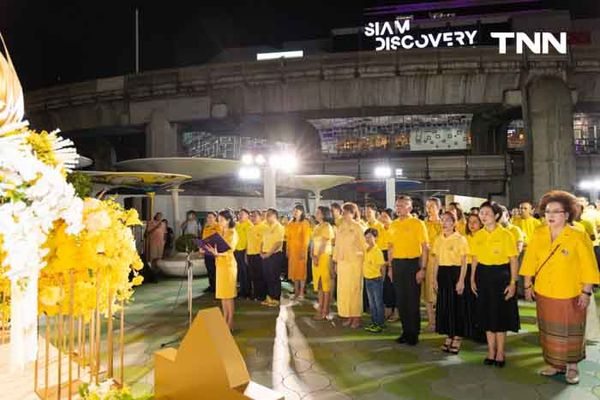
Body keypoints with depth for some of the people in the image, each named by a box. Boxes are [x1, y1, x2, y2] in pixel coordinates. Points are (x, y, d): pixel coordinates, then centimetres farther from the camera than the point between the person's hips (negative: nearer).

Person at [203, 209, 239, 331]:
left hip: (228, 264, -8)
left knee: (228, 294, -5)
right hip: (220, 264, 8)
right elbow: (219, 248, 15)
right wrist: (213, 251, -4)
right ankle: (225, 320, 17)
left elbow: (229, 250, -19)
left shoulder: (232, 233, -8)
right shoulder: (221, 233, 15)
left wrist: (218, 254, -35)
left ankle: (230, 322, 1)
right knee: (222, 294, 9)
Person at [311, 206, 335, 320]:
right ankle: (320, 309, 16)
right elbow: (314, 242, 14)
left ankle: (325, 311, 1)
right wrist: (313, 255, 4)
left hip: (325, 256, -8)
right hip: (316, 257, 8)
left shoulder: (327, 227, -8)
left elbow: (324, 244, -13)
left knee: (326, 284, -3)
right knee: (319, 284, 10)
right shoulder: (317, 227, 16)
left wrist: (318, 257, -14)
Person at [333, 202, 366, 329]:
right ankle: (349, 316, 15)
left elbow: (363, 244, -3)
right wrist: (336, 261, 10)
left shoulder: (357, 227, -3)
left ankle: (357, 317, 8)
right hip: (342, 262, 5)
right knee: (343, 289, 5)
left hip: (355, 261, -5)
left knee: (355, 289, -1)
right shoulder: (340, 227, 11)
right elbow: (337, 245, 13)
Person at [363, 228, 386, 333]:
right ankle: (374, 322, 25)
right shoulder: (366, 250, 6)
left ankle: (380, 324, 12)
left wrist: (380, 278, -4)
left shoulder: (378, 251, -15)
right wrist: (364, 272, 7)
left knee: (378, 303, 3)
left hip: (376, 279, -7)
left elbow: (382, 266, -12)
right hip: (367, 280, 7)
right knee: (371, 303, 15)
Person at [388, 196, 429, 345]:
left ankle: (414, 334, 16)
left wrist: (422, 269, -14)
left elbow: (425, 247, -8)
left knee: (413, 301, 2)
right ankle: (406, 331, 24)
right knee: (400, 300, 10)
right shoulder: (393, 225, 10)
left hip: (412, 263, -5)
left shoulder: (418, 223, -6)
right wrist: (391, 267, 12)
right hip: (397, 264, 5)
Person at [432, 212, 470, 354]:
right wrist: (435, 279, 7)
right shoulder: (438, 240, 8)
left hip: (455, 273, -5)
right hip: (442, 274, 5)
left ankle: (457, 338, 14)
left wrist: (461, 280, -14)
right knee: (443, 304, 8)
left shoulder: (460, 239, -7)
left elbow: (464, 262, -8)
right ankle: (448, 336, 21)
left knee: (457, 304, 1)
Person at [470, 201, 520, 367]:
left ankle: (500, 352, 22)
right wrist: (472, 279, 8)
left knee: (501, 314, 5)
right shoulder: (477, 235, 4)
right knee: (486, 314, 11)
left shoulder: (505, 235, -9)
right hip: (483, 276, 4)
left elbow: (513, 260, -7)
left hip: (501, 275, -4)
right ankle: (491, 351, 25)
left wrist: (513, 282, -11)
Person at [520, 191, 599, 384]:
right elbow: (530, 261, 4)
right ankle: (555, 364, 30)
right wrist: (528, 285, 4)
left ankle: (571, 366, 29)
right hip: (544, 293, 3)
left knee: (570, 332, 11)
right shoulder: (538, 235, -1)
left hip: (570, 295, -3)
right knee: (548, 331, 14)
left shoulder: (579, 237, -11)